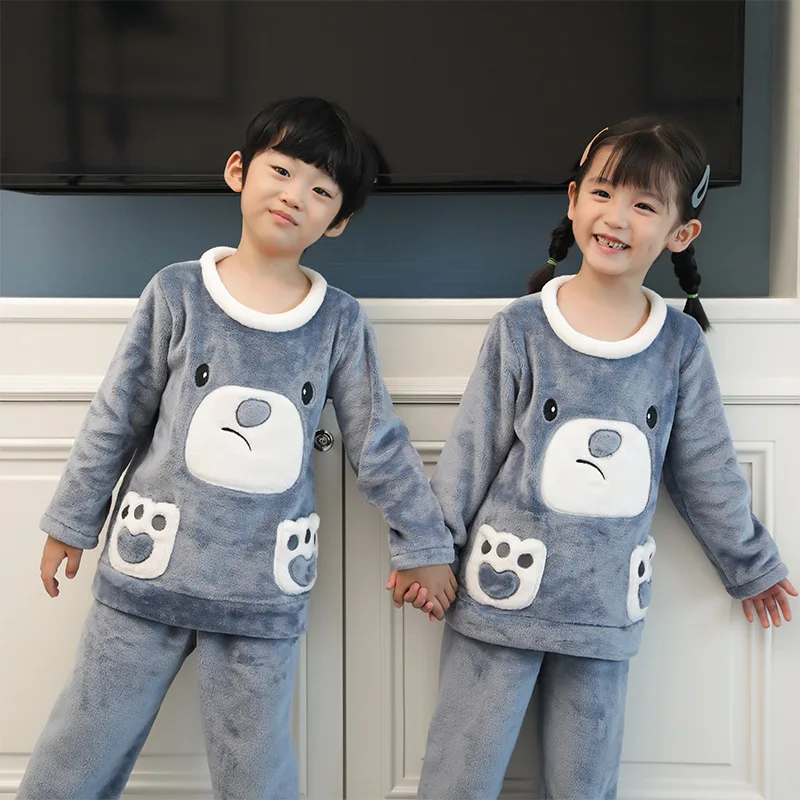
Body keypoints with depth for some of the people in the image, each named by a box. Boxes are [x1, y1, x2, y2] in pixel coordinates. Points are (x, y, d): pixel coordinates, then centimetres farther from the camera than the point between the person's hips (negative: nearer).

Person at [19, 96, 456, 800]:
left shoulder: (341, 321, -2)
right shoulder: (178, 293, -4)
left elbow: (380, 444, 5)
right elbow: (116, 419, 3)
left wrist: (424, 545, 8)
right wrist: (73, 522, 8)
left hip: (265, 592, 0)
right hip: (148, 569, 0)